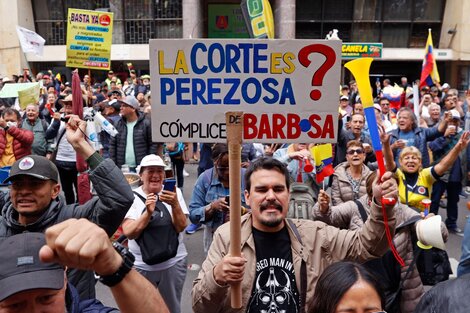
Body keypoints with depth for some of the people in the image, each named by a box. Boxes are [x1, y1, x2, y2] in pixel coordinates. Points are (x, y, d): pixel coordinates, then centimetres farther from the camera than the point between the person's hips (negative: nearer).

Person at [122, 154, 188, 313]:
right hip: (141, 265, -1)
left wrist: (174, 204, -29)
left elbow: (180, 227, -12)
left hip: (173, 262, 1)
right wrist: (148, 212, -32)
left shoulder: (174, 192, -5)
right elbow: (129, 233, -18)